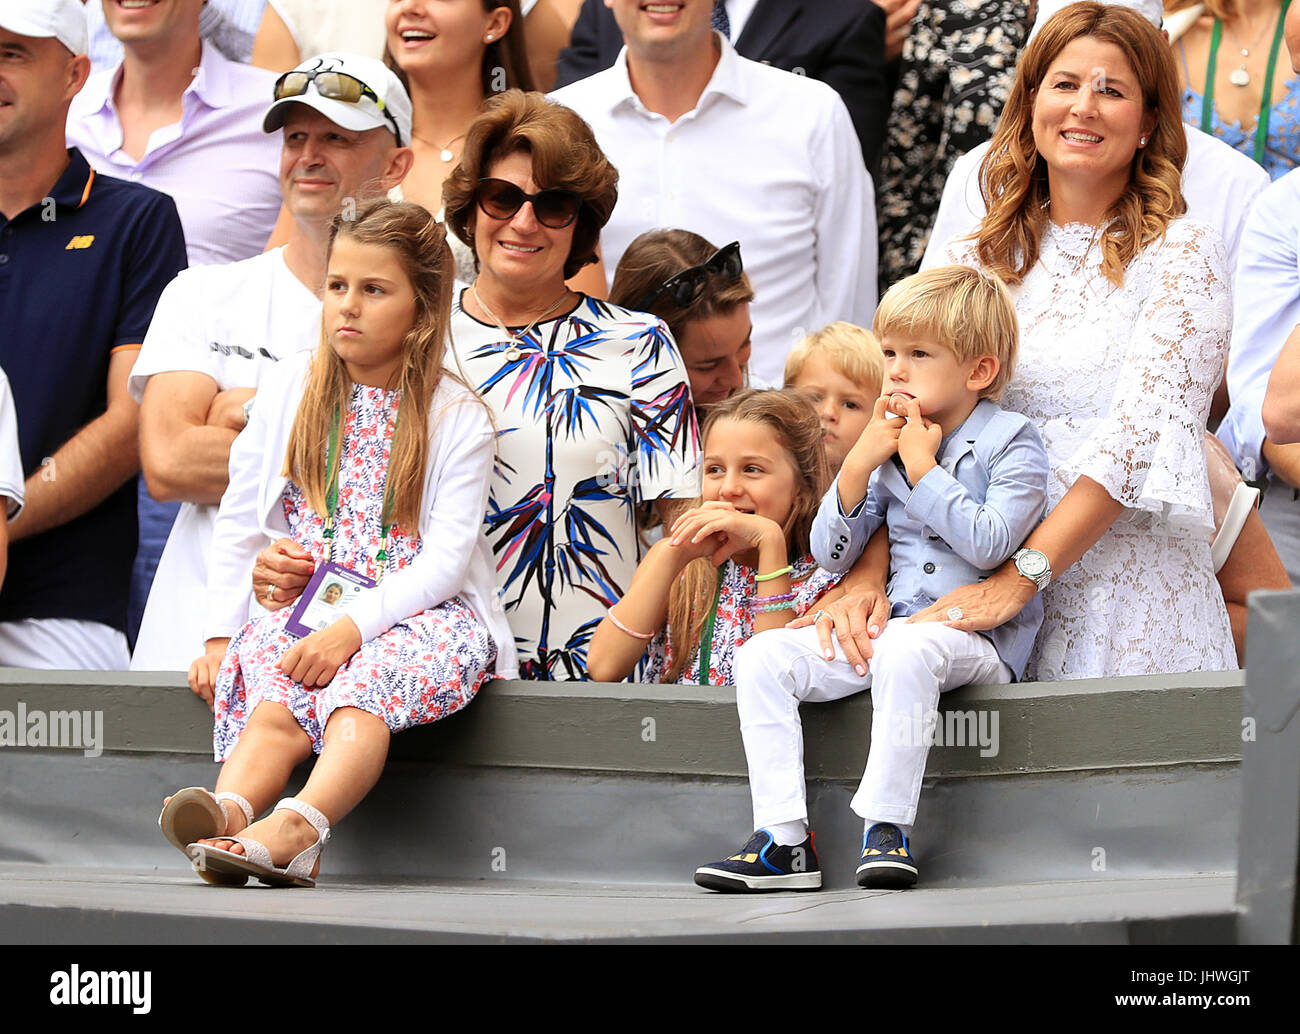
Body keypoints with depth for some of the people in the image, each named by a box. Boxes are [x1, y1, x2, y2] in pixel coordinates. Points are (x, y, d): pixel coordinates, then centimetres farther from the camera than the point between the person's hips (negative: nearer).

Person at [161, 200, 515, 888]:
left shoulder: (457, 418, 3)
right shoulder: (290, 390, 13)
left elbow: (446, 559, -7)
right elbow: (239, 522, 15)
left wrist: (351, 628, -20)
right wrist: (220, 636, 4)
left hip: (421, 610, -3)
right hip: (299, 607, 3)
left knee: (359, 697, -36)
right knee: (275, 709, -31)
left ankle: (293, 827, -61)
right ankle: (229, 815, -59)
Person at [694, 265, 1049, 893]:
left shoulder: (1011, 443, -2)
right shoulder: (890, 446, 13)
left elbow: (988, 543, -18)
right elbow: (830, 555, 10)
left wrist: (922, 467, -13)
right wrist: (860, 463, -3)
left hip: (979, 637, -6)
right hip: (890, 624, 6)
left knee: (907, 646, -40)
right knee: (763, 657, -11)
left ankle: (887, 828, -34)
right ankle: (782, 841, -19)